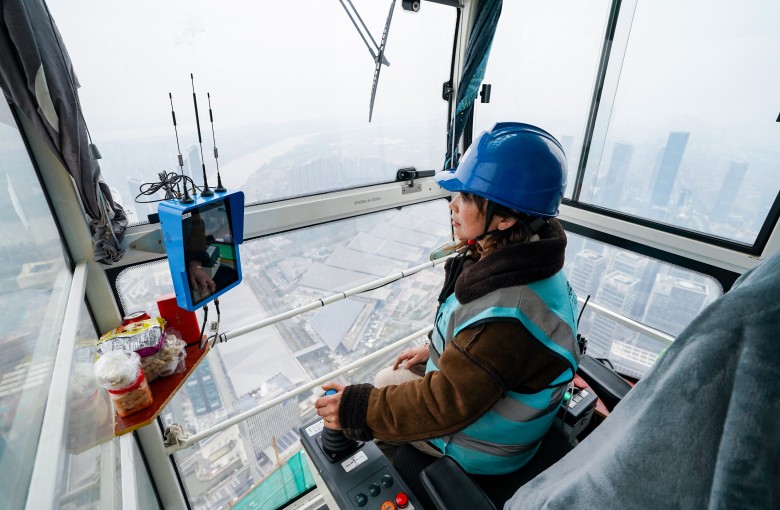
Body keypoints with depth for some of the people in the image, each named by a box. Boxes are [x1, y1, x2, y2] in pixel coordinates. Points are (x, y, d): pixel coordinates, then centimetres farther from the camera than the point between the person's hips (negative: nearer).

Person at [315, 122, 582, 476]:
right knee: (393, 377, 20)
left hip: (475, 452, -7)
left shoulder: (506, 315, -40)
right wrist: (436, 350, 11)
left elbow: (447, 403, -31)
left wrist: (356, 410, -23)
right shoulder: (524, 265, -11)